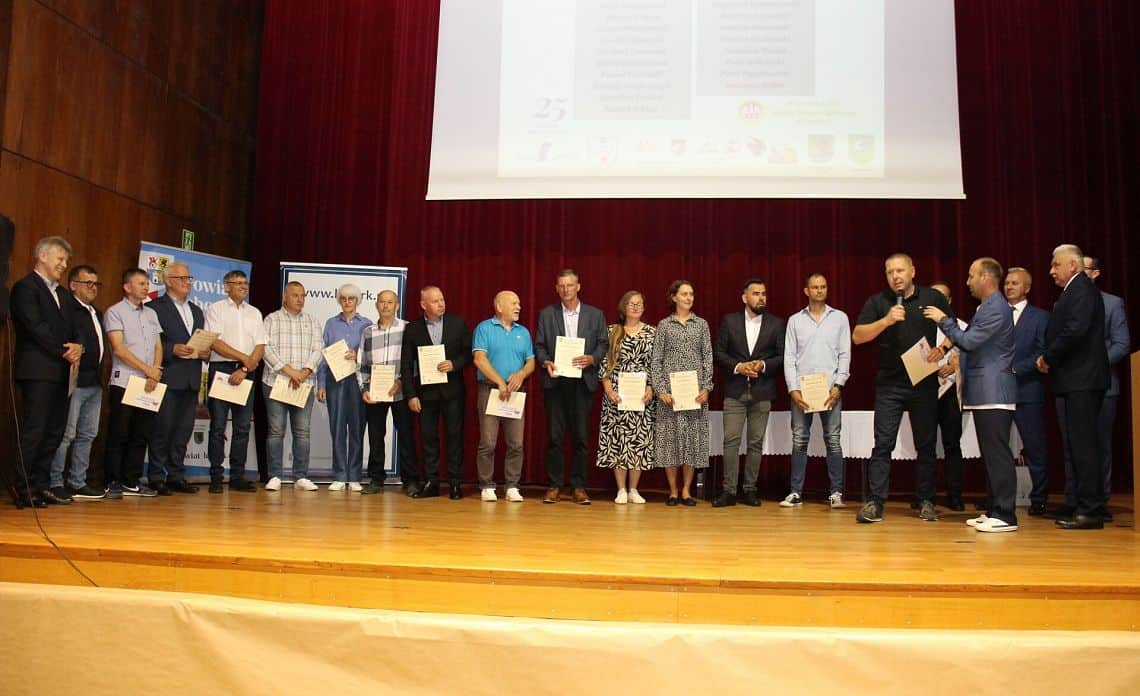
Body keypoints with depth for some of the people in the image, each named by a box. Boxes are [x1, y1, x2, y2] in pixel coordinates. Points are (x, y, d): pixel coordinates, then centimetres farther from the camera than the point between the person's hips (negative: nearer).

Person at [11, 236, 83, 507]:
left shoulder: (62, 293, 21)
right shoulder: (25, 287, -4)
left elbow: (72, 328, 19)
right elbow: (35, 327, -14)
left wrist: (77, 347, -2)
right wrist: (64, 352, -11)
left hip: (60, 371, 8)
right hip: (37, 370, -8)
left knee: (54, 432, 8)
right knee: (33, 431, -7)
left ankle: (41, 486, 14)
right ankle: (23, 490, 0)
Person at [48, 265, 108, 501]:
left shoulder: (96, 314, 20)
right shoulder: (67, 309, -8)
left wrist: (100, 375, 15)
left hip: (94, 381, 9)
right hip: (75, 381, -9)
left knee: (88, 435, 11)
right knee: (66, 434, -5)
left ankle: (78, 483, 18)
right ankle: (55, 484, 3)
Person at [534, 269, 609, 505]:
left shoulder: (595, 315, 9)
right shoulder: (546, 314, 10)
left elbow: (604, 344, 6)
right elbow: (539, 345, 7)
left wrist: (591, 358, -12)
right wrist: (546, 362, -11)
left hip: (582, 382, 0)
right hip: (555, 381, 0)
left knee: (581, 436, 1)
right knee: (554, 436, 1)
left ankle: (579, 486, 9)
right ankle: (554, 485, 9)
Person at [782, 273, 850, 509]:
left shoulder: (840, 317, 8)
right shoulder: (795, 320, 9)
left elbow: (845, 354, 4)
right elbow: (789, 357, 5)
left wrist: (838, 386, -6)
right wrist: (793, 389, -5)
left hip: (830, 389, 0)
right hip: (801, 389, 1)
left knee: (833, 440, 0)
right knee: (799, 440, 1)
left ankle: (836, 492, 6)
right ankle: (796, 492, 6)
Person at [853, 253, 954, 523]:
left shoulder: (933, 298, 6)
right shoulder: (877, 302, 3)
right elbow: (857, 336, -5)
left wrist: (943, 348, -8)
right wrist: (886, 321, -18)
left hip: (925, 383, 1)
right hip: (889, 384, -1)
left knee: (926, 445, 8)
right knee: (883, 444, -5)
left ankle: (926, 502, 18)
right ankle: (874, 502, -5)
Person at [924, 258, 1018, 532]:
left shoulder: (996, 308, -13)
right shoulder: (988, 307, 19)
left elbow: (969, 341, -17)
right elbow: (969, 343, 23)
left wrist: (944, 320, -7)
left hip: (993, 393, -10)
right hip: (984, 393, 10)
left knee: (998, 454, -8)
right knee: (991, 454, 12)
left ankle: (1005, 515, -5)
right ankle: (995, 510, 18)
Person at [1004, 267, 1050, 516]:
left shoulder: (1040, 317, 5)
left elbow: (1042, 353, -4)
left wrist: (1016, 369, -15)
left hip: (1027, 390, -3)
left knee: (1035, 447, 2)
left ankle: (1038, 499, 12)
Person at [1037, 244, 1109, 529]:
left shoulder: (1081, 289, -10)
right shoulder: (1074, 290, 20)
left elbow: (1076, 330, -23)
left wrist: (1048, 357, -12)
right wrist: (1049, 358, 5)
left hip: (1081, 381, -10)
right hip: (1075, 381, 10)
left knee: (1083, 445, -7)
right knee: (1080, 445, 11)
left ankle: (1090, 511, -3)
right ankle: (1087, 507, 17)